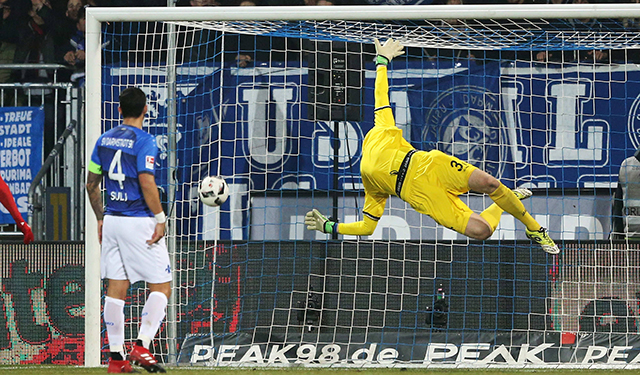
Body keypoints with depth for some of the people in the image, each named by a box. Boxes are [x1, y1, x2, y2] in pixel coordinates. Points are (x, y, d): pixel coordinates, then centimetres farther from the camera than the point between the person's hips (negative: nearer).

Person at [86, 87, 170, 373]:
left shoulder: (105, 139, 10)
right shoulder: (143, 140, -10)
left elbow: (91, 183, 14)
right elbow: (146, 182, -19)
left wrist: (100, 218, 22)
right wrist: (160, 218, -13)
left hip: (112, 221, 7)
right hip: (139, 220, -7)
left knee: (116, 288, 7)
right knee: (161, 286, 1)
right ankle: (142, 346, -11)